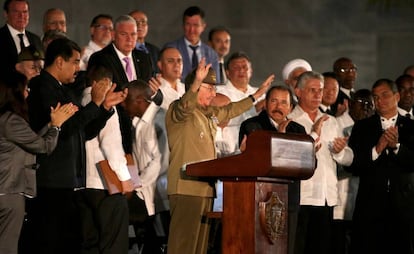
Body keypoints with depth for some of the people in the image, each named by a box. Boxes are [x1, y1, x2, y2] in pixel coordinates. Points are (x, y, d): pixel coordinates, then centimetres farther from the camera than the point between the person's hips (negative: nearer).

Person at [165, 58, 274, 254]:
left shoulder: (209, 114, 22)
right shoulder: (178, 110, -5)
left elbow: (231, 110, 38)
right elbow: (184, 106, -28)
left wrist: (257, 94, 40)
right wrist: (197, 82, -44)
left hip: (205, 188, 9)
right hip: (186, 188, -9)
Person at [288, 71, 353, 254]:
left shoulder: (331, 122, 19)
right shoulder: (289, 121, -1)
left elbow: (348, 159, 17)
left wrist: (340, 151, -4)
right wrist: (314, 135, -15)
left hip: (327, 197, 6)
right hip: (301, 197, -6)